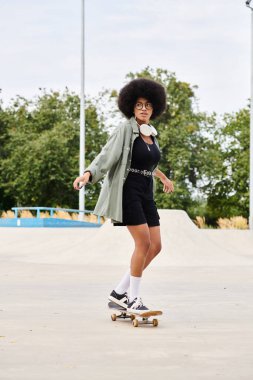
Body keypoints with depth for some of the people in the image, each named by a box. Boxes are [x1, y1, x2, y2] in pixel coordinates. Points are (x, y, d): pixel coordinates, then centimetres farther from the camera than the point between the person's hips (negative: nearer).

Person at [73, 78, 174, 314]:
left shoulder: (151, 134, 13)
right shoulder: (125, 129, -8)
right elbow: (106, 156, -17)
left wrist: (163, 177, 44)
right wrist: (87, 175, -34)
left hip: (145, 194, 8)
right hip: (126, 191, -8)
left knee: (156, 246, 1)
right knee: (144, 243, -16)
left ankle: (119, 293, 9)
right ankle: (133, 299, -5)